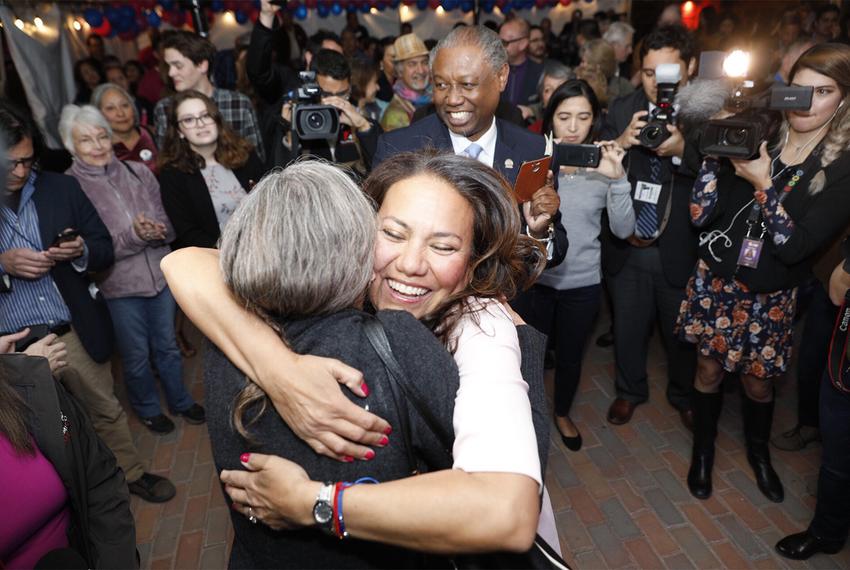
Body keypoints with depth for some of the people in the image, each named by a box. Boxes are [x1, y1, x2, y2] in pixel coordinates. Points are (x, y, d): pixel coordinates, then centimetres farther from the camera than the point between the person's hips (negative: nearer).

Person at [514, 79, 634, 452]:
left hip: (583, 282, 2)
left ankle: (562, 413, 47)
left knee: (570, 356, 20)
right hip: (533, 277, -1)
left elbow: (623, 230, -8)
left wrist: (617, 179, -21)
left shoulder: (603, 163, -3)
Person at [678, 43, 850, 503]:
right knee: (709, 369, 12)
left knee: (757, 380, 16)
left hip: (769, 297, -1)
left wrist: (763, 185, -24)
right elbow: (701, 214, -11)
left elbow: (796, 246, -19)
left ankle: (758, 452, 47)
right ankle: (703, 450, 37)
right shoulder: (753, 141, -6)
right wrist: (714, 154, -20)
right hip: (715, 281, 1)